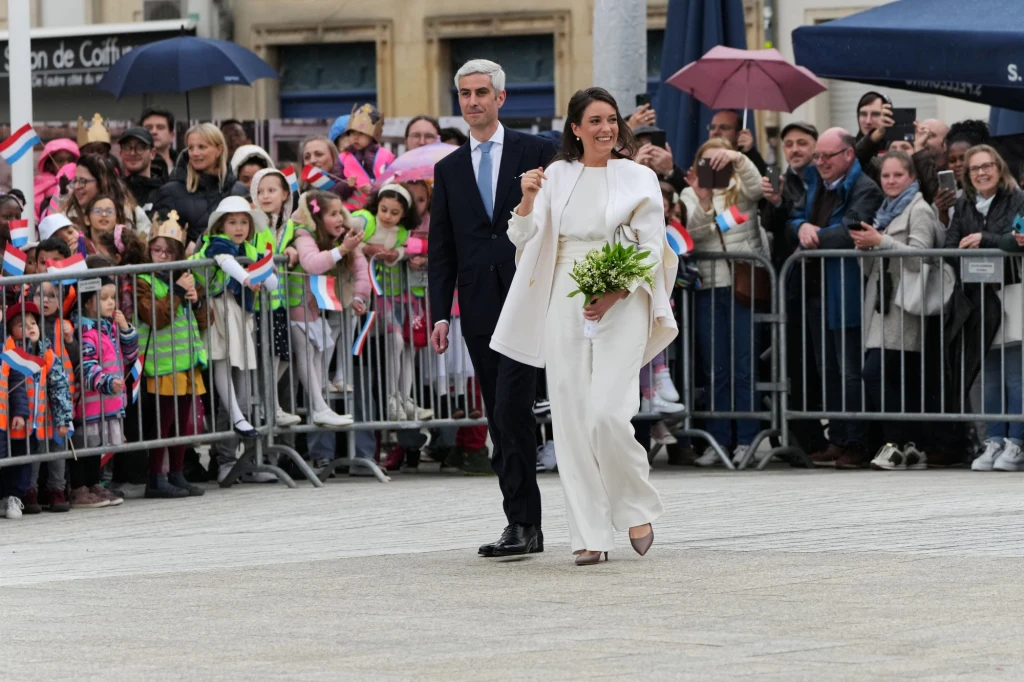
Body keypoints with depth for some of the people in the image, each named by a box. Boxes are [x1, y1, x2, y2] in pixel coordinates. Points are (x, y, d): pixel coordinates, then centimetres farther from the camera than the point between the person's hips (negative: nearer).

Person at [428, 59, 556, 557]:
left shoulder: (537, 154, 4)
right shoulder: (449, 170, 15)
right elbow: (440, 249, 12)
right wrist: (440, 314, 3)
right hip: (479, 310, 4)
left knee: (512, 411, -14)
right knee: (501, 421, 5)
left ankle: (521, 523, -10)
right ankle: (527, 526, 8)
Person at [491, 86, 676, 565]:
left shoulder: (639, 178, 4)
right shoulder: (557, 175, 10)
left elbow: (653, 251, 2)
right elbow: (524, 239, 9)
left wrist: (616, 293, -11)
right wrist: (528, 200, -10)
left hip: (620, 306, -3)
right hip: (564, 304, 3)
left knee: (607, 415, -16)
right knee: (572, 420, -1)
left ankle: (637, 508, 9)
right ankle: (590, 535, 4)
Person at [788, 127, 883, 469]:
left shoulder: (865, 190, -10)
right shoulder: (817, 187, 18)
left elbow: (850, 232, -22)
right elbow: (795, 220, 18)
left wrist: (815, 235, -7)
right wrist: (803, 227, -6)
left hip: (845, 293, -9)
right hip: (816, 289, 9)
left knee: (850, 370, -6)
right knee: (828, 371, 12)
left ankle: (857, 443, -4)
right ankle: (837, 440, 17)